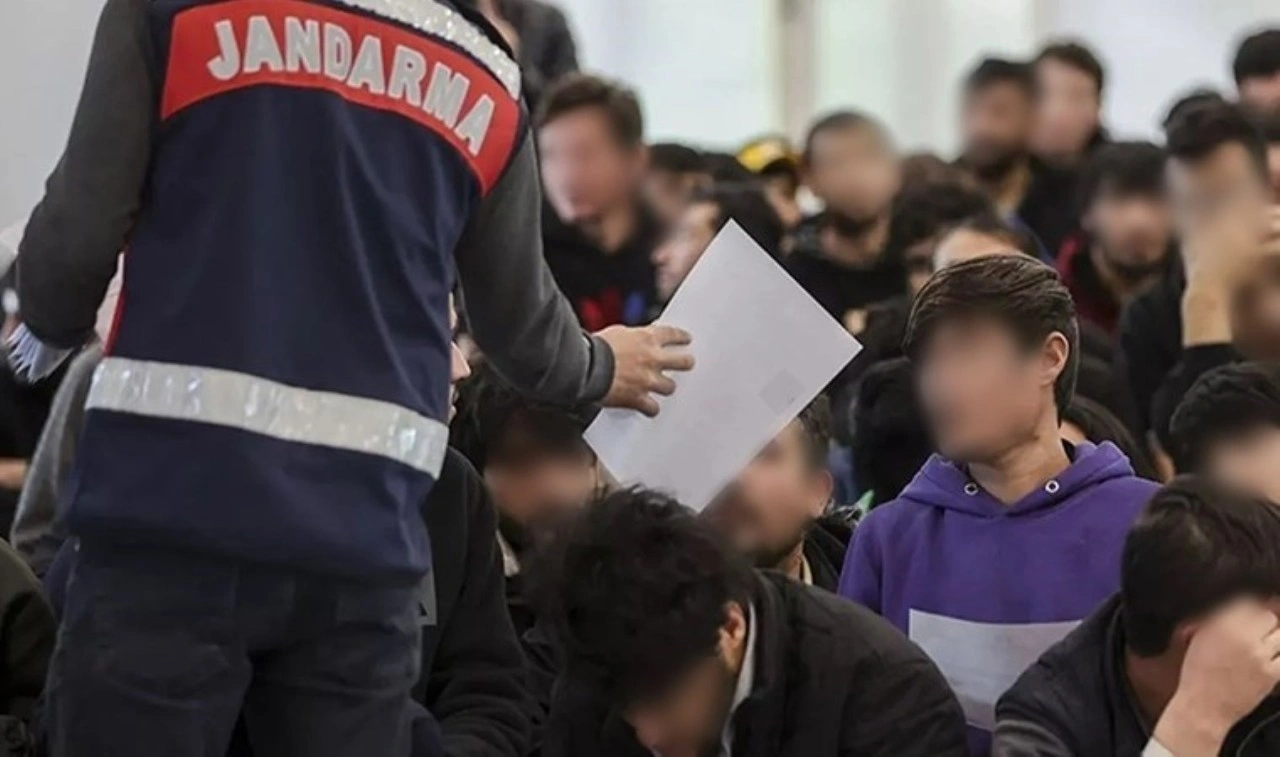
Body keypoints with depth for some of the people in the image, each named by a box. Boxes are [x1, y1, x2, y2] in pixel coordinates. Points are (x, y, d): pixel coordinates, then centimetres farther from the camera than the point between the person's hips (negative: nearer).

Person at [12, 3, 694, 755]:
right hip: (363, 546, 3)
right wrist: (599, 368, 44)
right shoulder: (486, 79, 12)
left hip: (170, 508, -3)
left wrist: (51, 334, 21)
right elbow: (522, 325, 21)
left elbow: (78, 235, -2)